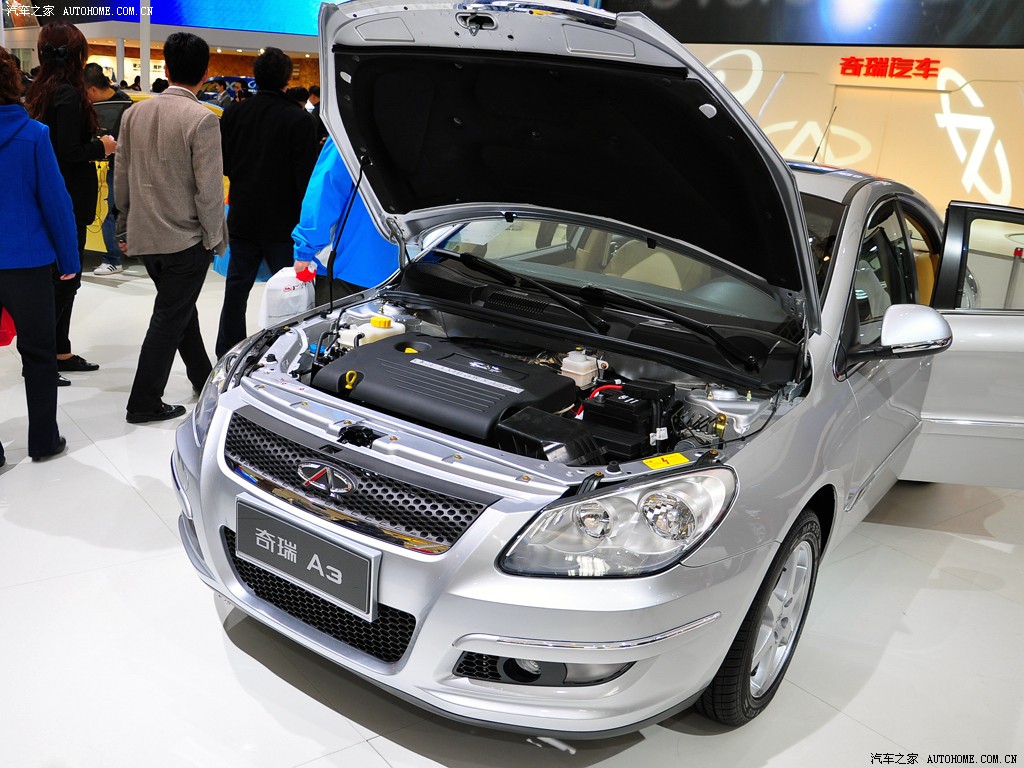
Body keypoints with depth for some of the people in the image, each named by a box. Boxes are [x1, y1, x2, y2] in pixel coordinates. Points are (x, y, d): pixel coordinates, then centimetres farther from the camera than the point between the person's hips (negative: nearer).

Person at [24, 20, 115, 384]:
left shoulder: (39, 92, 10)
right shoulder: (68, 94, -16)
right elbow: (70, 152, -21)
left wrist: (95, 143, 12)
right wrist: (102, 147, -5)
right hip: (70, 200, -9)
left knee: (63, 277, 16)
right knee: (63, 279, -1)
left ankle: (61, 352, 25)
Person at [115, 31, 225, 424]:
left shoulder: (135, 113, 3)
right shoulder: (202, 119, -16)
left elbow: (121, 177, 9)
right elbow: (208, 190, -17)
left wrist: (124, 227, 19)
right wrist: (215, 238, -5)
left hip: (144, 236, 6)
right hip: (185, 238, -6)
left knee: (181, 308, 22)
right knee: (170, 318, 3)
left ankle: (202, 377, 36)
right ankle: (144, 403, 9)